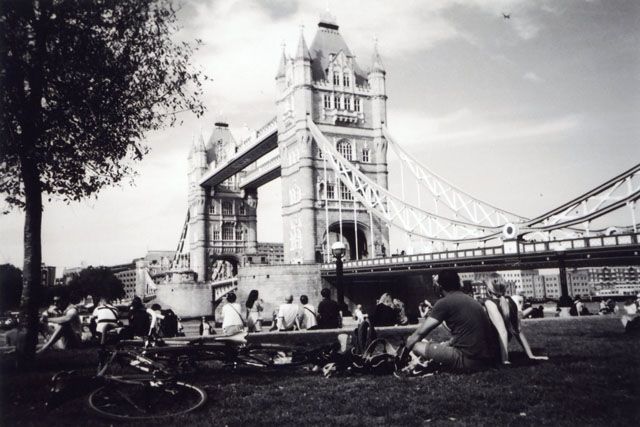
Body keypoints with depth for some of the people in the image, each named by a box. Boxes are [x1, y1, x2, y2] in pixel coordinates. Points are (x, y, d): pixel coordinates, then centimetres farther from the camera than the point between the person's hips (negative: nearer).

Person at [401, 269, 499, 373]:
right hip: (491, 359, 8)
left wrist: (404, 352, 10)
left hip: (470, 361, -8)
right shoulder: (472, 300, 18)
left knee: (416, 345, 1)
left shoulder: (444, 303, -5)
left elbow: (420, 332, -3)